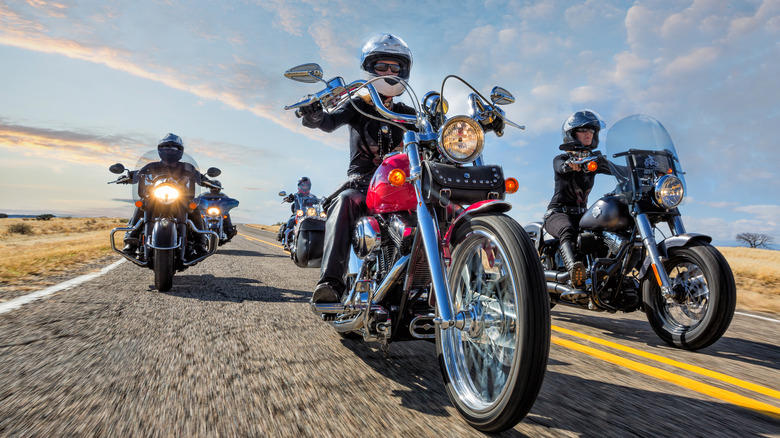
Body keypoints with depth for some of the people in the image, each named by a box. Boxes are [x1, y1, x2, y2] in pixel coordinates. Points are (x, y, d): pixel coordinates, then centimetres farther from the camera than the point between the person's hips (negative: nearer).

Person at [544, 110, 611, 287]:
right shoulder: (561, 159, 2)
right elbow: (561, 167, -22)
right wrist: (571, 164, -46)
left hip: (582, 213, 7)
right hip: (559, 212, -6)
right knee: (567, 231, -38)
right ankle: (573, 268, -62)